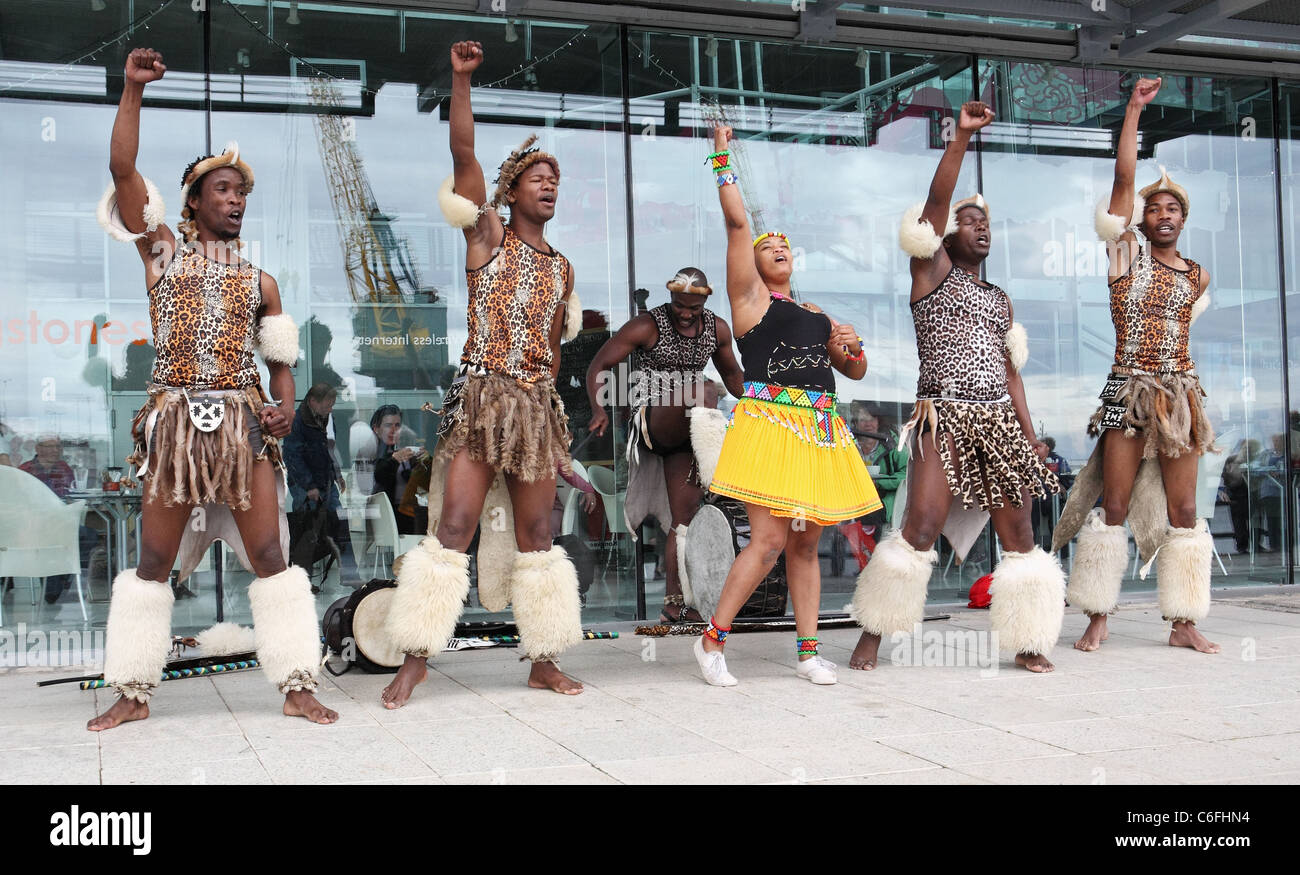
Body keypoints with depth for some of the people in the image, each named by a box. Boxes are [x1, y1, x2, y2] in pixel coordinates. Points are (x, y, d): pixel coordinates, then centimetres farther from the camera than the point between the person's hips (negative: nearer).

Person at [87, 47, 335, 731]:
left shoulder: (260, 281, 14)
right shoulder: (162, 250, 9)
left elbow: (280, 362, 14)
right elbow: (123, 168, -1)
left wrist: (285, 407, -6)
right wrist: (133, 90, -6)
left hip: (243, 422, 1)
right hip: (175, 417, -1)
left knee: (269, 555, -3)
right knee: (152, 560, 3)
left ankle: (297, 687, 0)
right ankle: (132, 692, 12)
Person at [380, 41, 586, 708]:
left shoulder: (562, 267, 16)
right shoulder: (487, 235, 3)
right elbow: (464, 153, -9)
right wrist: (462, 78, -16)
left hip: (538, 405, 5)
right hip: (481, 397, -4)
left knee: (537, 534, 7)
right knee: (455, 526, -8)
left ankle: (544, 662, 14)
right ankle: (415, 660, -2)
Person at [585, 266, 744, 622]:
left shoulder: (718, 329, 6)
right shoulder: (647, 326, -8)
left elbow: (730, 373, 24)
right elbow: (598, 367, -5)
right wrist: (599, 410, -21)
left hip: (684, 433, 4)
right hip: (652, 421, -4)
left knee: (684, 517, -3)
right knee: (697, 391, -36)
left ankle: (673, 602, 2)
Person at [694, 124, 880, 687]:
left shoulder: (816, 315, 23)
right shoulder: (749, 297, 7)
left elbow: (855, 372, 26)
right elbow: (736, 222, -2)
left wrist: (852, 349, 5)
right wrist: (722, 158, 0)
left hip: (819, 431, 6)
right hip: (768, 425, -6)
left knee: (806, 543, 6)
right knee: (769, 540, -13)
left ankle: (807, 651, 12)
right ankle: (712, 640, -1)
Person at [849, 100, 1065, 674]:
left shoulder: (1000, 300, 22)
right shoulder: (932, 269, 8)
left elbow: (1010, 370, 19)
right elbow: (937, 199, -5)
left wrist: (1030, 434, 10)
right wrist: (962, 136, -11)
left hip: (999, 421, 6)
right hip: (943, 416, -5)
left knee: (1018, 533, 3)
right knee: (921, 527, -15)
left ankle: (1028, 643, 13)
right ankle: (872, 637, -6)